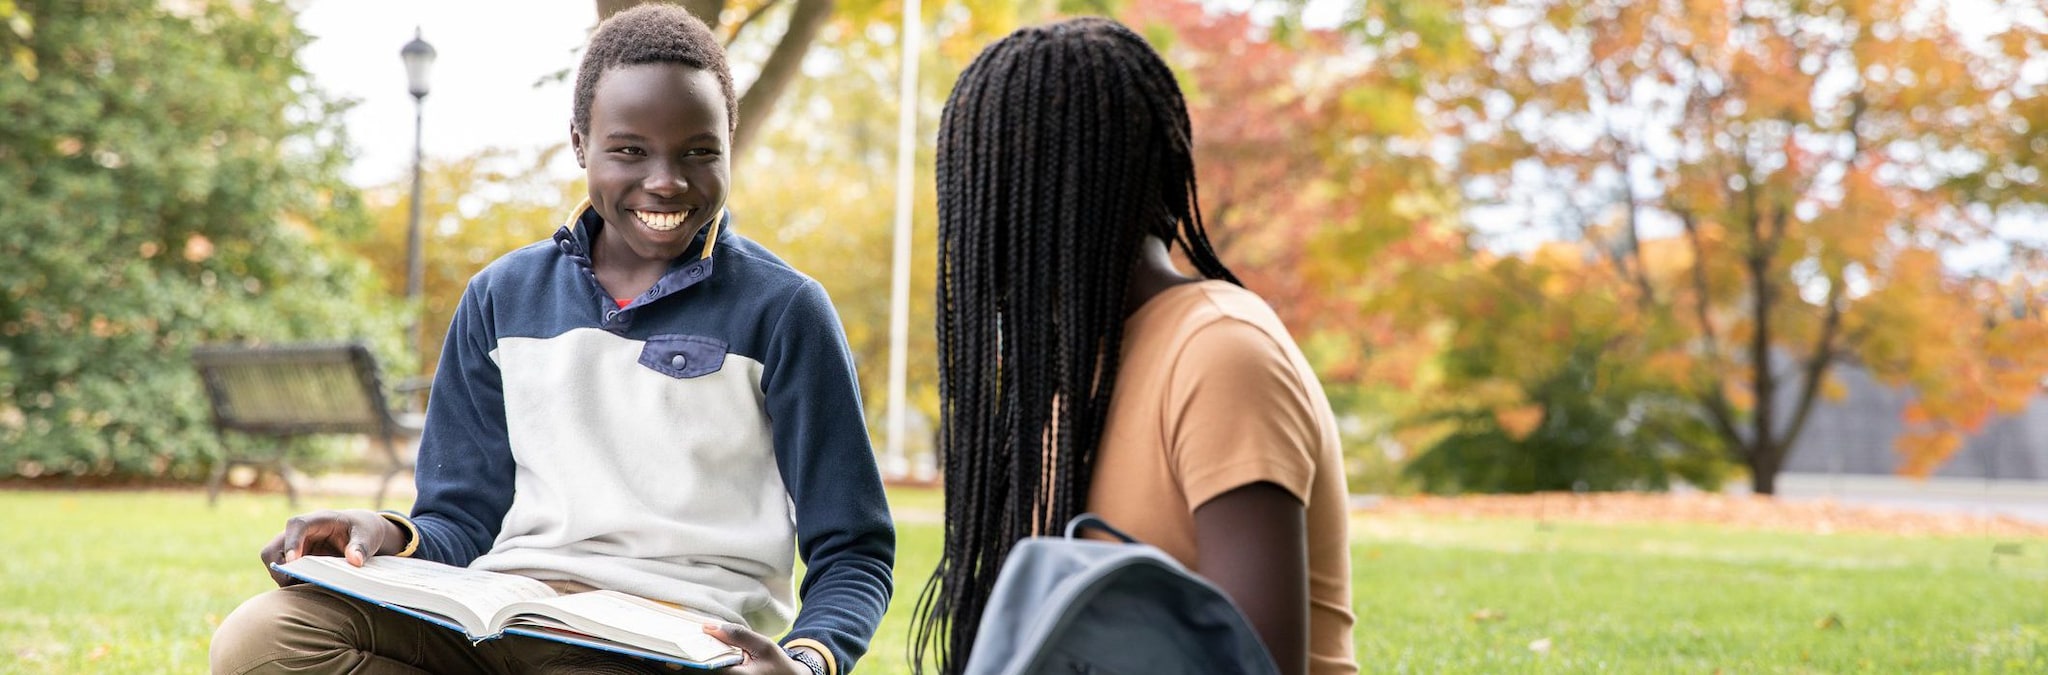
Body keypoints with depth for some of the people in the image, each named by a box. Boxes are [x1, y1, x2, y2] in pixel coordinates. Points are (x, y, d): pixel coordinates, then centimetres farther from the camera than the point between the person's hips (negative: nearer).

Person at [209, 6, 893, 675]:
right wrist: (392, 539, -8)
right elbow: (464, 523, 17)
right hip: (499, 609, 5)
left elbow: (853, 553, 2)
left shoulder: (782, 310, 3)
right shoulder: (501, 298, 15)